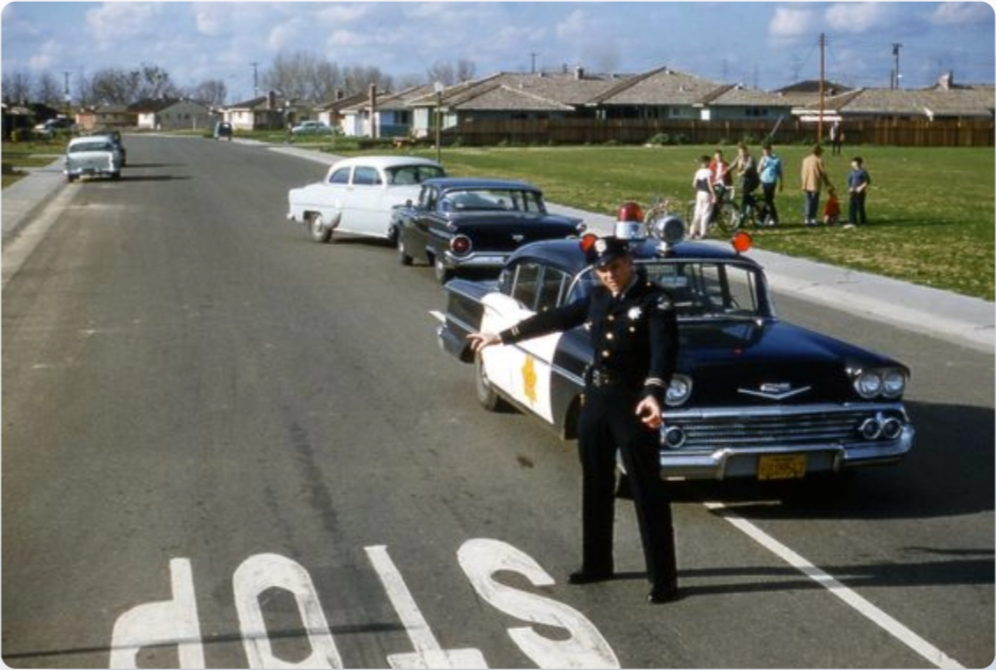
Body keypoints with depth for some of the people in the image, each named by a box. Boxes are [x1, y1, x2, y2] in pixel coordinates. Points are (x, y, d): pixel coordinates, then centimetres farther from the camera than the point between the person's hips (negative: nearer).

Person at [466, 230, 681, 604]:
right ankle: (596, 564, 29)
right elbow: (556, 319, 17)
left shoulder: (655, 301, -13)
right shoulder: (598, 298, 6)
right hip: (595, 399, 7)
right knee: (596, 486, 15)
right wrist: (502, 337, 21)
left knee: (647, 491, -2)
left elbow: (665, 351, -26)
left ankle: (663, 579, 5)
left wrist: (654, 394, -44)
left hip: (633, 404, -6)